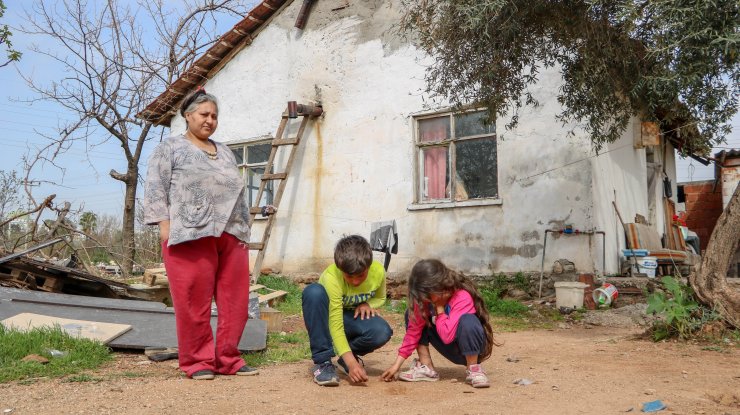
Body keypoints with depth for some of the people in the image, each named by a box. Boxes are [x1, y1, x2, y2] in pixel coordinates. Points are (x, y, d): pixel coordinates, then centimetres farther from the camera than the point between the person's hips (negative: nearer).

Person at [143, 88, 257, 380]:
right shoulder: (170, 148, 8)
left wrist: (244, 229, 17)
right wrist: (164, 224, -9)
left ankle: (227, 359, 13)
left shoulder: (225, 152, 24)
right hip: (191, 235, -5)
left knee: (235, 301, 2)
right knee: (194, 301, -3)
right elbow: (155, 188, 0)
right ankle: (197, 361, 9)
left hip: (230, 235, 5)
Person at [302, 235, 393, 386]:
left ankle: (348, 354, 3)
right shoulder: (331, 277, -32)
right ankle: (322, 361, -26)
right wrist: (351, 363, -43)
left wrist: (368, 304, -20)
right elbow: (335, 324, -35)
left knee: (382, 332, -31)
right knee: (313, 292, -37)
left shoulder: (378, 271, -19)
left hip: (355, 317, 3)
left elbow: (380, 298, 4)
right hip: (328, 317, -2)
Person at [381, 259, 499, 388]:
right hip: (450, 349, 6)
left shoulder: (462, 297, -29)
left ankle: (474, 369, -17)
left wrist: (439, 308, -27)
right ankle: (426, 367, -7)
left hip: (472, 348, -5)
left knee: (467, 321, -38)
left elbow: (447, 335, -38)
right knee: (412, 314, -8)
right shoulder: (425, 297, -12)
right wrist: (397, 364, -12)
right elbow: (414, 330, -9)